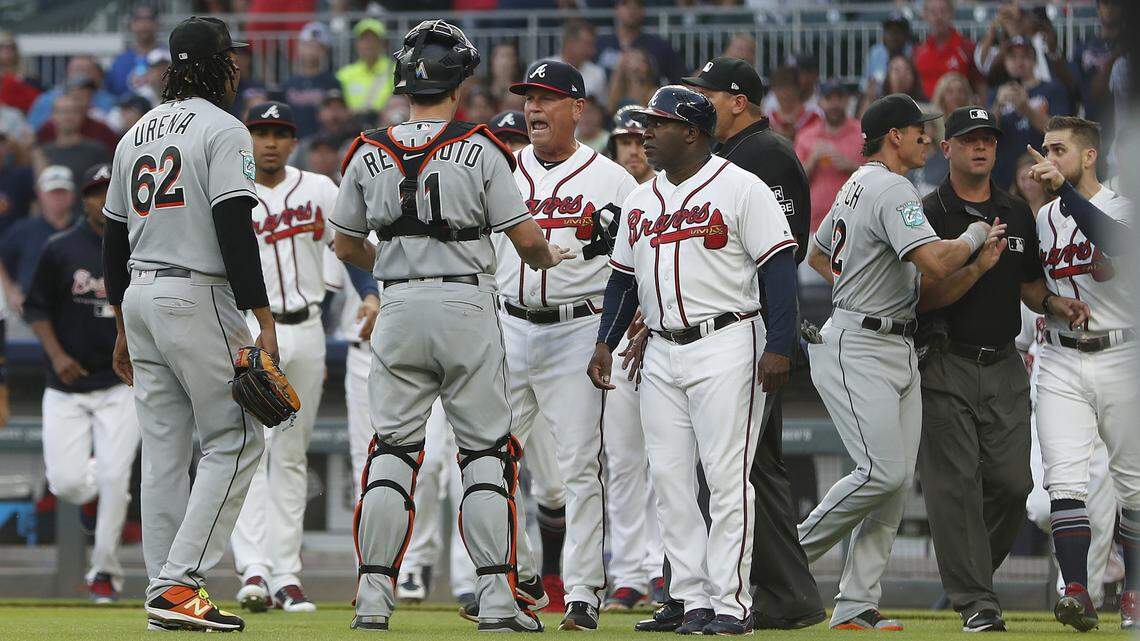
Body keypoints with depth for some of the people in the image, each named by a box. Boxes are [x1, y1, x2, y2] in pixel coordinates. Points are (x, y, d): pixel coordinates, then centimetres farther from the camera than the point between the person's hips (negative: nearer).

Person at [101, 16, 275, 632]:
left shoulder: (135, 134, 16)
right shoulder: (222, 130, -8)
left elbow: (113, 239, 18)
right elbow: (235, 233, -17)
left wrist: (124, 325, 24)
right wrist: (264, 321, -17)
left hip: (139, 297, 8)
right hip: (198, 298, -8)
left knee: (163, 449, 9)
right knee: (235, 439, -4)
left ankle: (165, 591, 7)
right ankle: (180, 584, -13)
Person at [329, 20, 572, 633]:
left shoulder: (369, 153, 2)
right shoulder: (478, 150, -7)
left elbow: (345, 244, 11)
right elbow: (526, 237, -7)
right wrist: (546, 258, 16)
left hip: (398, 307, 2)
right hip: (466, 305, -2)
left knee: (391, 450, 7)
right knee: (486, 450, 4)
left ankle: (373, 594, 1)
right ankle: (497, 596, -1)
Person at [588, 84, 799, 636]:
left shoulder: (739, 188, -5)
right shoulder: (640, 201, 16)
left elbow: (780, 268, -10)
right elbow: (624, 279, 23)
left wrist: (778, 346, -17)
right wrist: (605, 342, 11)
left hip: (726, 346, -7)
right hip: (661, 352, 7)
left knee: (726, 476, -10)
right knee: (668, 476, 2)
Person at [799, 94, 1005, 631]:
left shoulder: (856, 186, 18)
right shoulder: (892, 190, -14)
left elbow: (816, 253, 32)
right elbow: (936, 262, -26)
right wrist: (976, 236, -8)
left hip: (898, 351, 10)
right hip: (858, 350, -10)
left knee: (899, 478, 2)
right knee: (883, 471, -18)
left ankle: (856, 606, 0)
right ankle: (796, 553, 0)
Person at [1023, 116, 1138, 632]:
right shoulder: (1042, 219, 13)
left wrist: (1064, 187, -35)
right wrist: (1049, 304, 4)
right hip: (1060, 362, 4)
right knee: (1065, 478, -11)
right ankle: (1076, 591, -17)